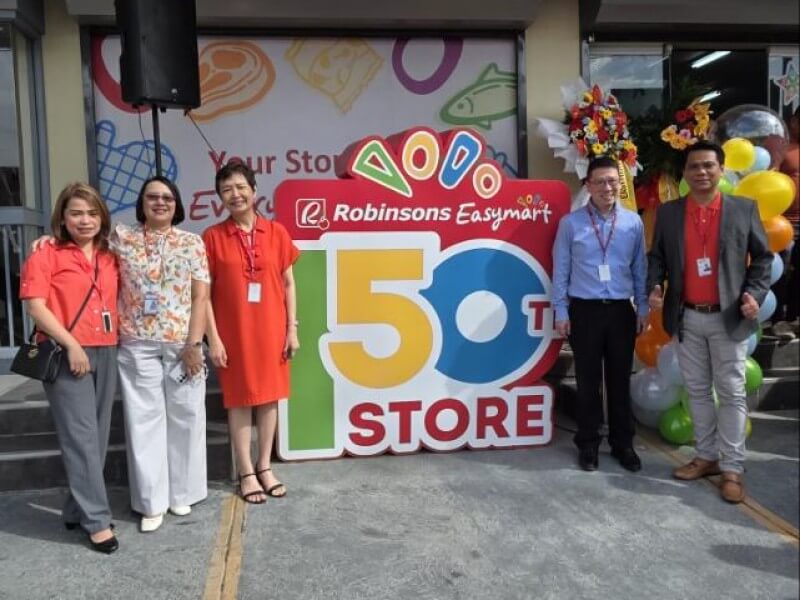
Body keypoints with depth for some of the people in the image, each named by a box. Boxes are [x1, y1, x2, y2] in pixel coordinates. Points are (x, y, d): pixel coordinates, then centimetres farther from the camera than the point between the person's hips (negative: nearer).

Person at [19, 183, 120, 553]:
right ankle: (97, 520, 1)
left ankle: (77, 511, 23)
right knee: (80, 437, -5)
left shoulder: (109, 258, 13)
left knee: (97, 436, 9)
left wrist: (117, 337, 5)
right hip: (66, 355, -5)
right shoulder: (46, 254, -2)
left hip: (105, 353, 6)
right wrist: (71, 345, -15)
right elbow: (34, 304, -9)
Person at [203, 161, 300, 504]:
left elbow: (288, 284, 5)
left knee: (269, 397, 10)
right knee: (240, 400, 6)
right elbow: (204, 293, -3)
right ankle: (246, 473, 19)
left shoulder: (276, 232, 2)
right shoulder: (212, 237, -4)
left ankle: (265, 467, 25)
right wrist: (213, 338, -8)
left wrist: (292, 328, 1)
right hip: (233, 333, -2)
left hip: (271, 331, 2)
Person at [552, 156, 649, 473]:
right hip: (584, 311, -2)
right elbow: (560, 271, 0)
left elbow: (640, 267, 8)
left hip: (621, 311, 2)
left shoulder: (633, 222, 3)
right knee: (588, 381, 7)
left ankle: (623, 443, 25)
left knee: (620, 380, 11)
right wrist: (561, 311, -3)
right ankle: (588, 444, 21)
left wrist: (643, 307, 6)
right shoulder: (570, 223, -2)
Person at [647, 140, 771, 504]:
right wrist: (654, 287, -10)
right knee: (697, 391, 12)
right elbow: (657, 257, 8)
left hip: (729, 318, -2)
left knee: (731, 393, 3)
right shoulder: (668, 213, 4)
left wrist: (755, 294, -11)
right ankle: (706, 457, 25)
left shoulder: (744, 209, -1)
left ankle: (732, 468, 12)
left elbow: (762, 258, 3)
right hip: (687, 318, 3)